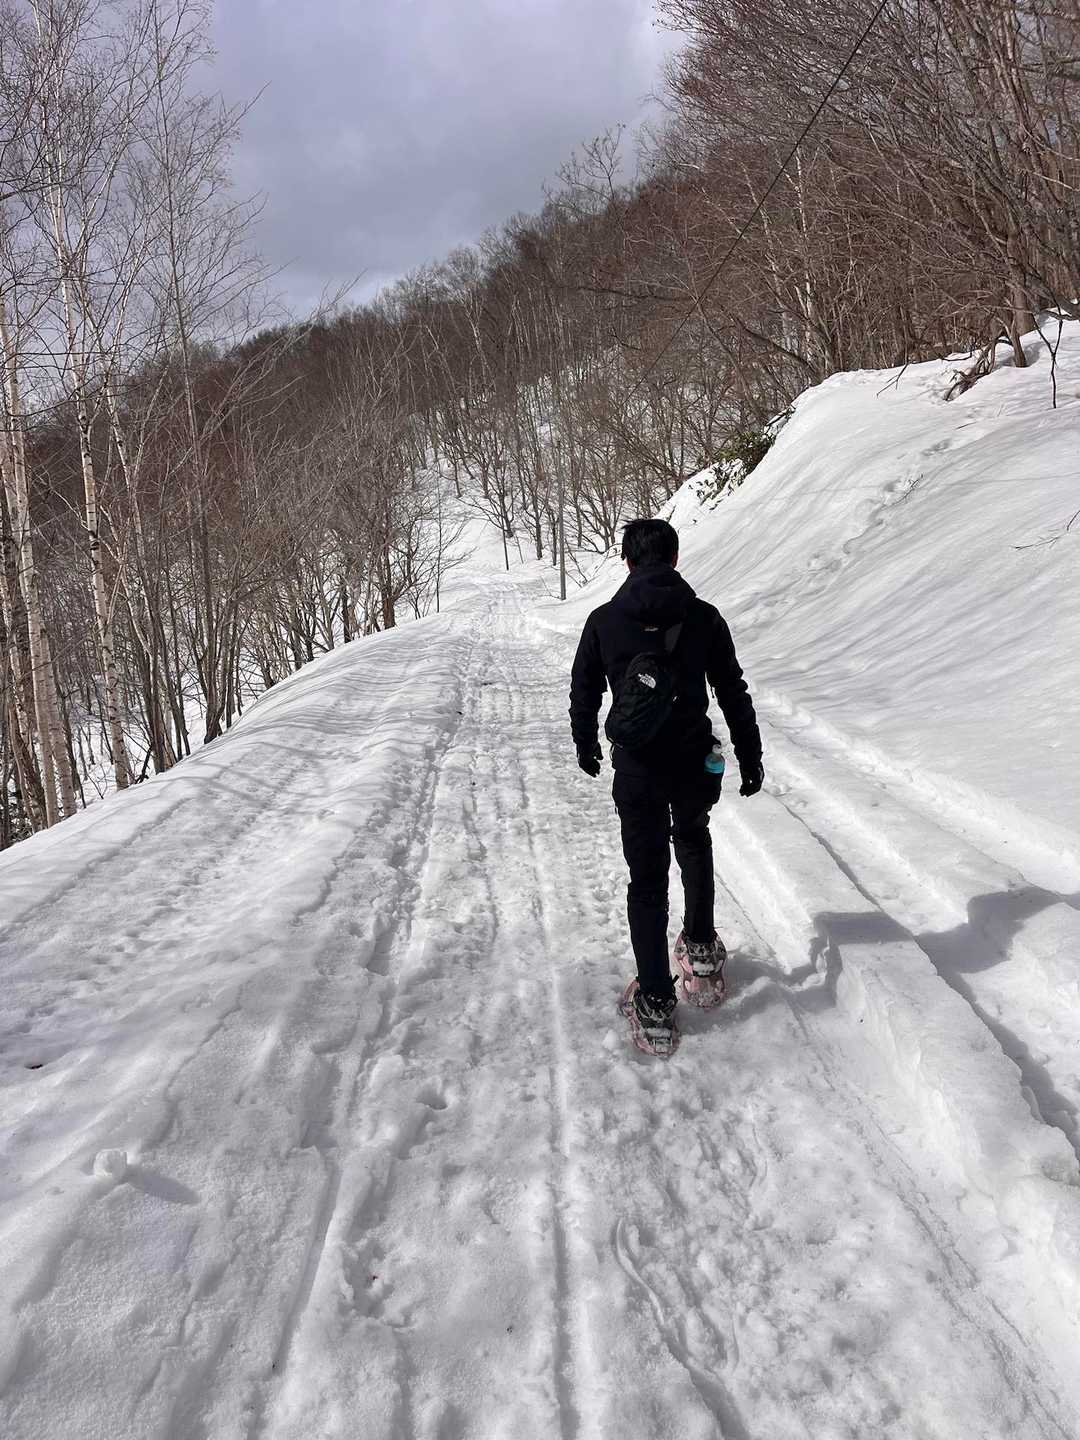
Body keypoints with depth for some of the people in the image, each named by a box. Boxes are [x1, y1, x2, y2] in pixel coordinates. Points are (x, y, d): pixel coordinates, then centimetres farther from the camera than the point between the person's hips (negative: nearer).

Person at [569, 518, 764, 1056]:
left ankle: (656, 1005, 8)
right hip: (696, 764, 1)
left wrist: (586, 747, 22)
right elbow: (734, 694, 0)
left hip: (637, 769, -1)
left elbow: (583, 693, 4)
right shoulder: (704, 618, -5)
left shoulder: (603, 621, -6)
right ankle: (701, 952, 35)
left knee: (647, 878, 7)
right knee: (694, 843, 30)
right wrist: (751, 758, 11)